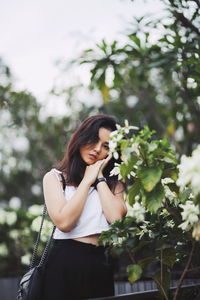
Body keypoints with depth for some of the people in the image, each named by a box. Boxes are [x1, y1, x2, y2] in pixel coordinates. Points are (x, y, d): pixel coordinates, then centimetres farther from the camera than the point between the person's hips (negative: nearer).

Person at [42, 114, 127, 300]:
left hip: (101, 262, 3)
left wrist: (100, 177, -3)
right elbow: (64, 222, -15)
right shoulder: (55, 177, 2)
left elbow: (116, 218, -9)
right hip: (66, 262, -3)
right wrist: (88, 179, -7)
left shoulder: (112, 182, 11)